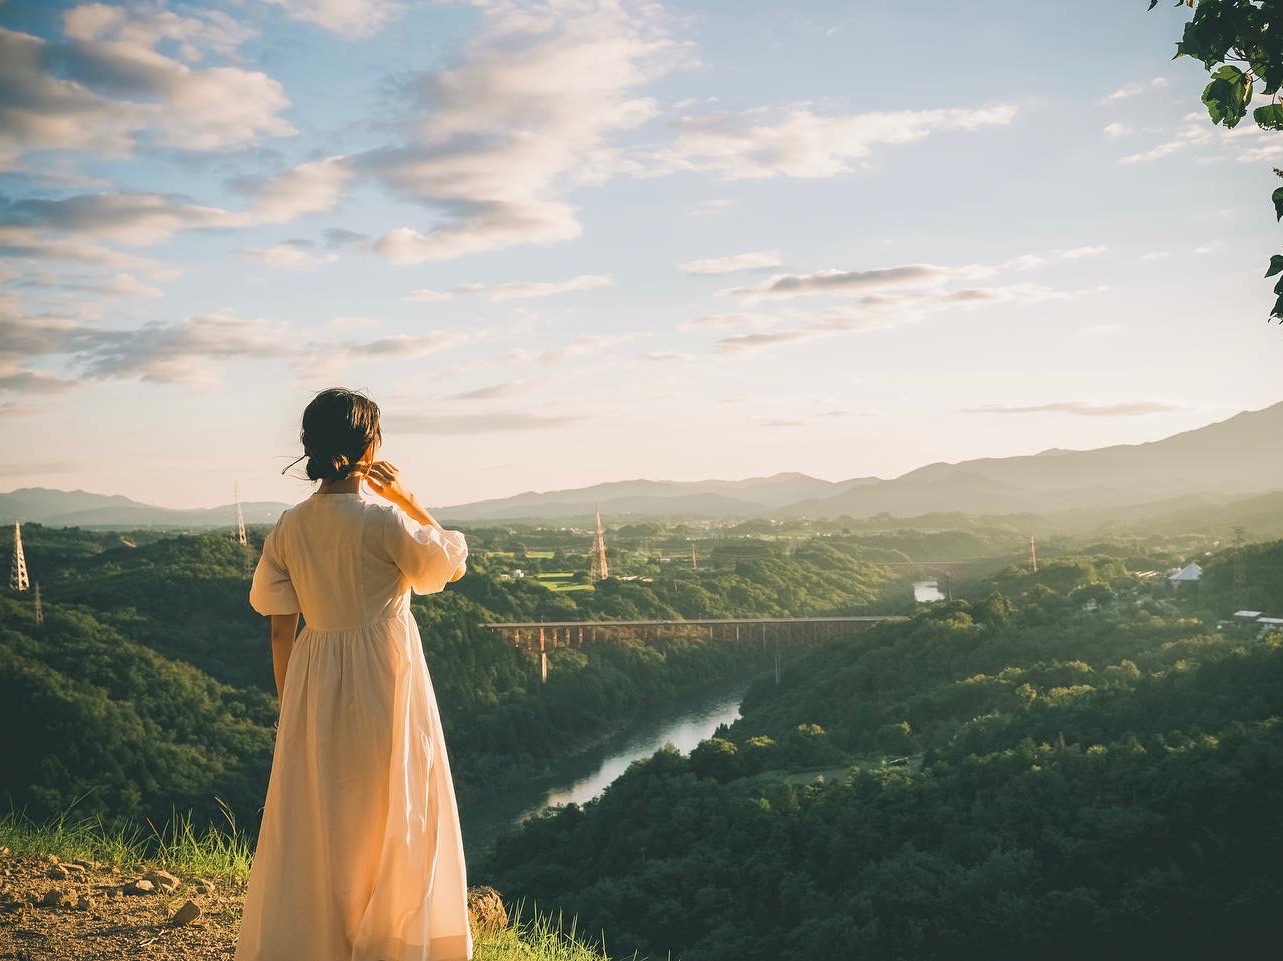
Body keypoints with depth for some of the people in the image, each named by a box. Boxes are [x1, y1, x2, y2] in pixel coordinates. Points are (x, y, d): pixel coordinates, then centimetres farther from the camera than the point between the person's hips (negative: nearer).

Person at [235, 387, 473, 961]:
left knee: (307, 829, 14)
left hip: (314, 682, 5)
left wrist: (288, 706, 13)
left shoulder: (289, 526, 0)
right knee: (389, 825, 9)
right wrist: (405, 498, 2)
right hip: (384, 677, -5)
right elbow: (453, 563, 0)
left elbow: (281, 628, 4)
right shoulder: (383, 520, -16)